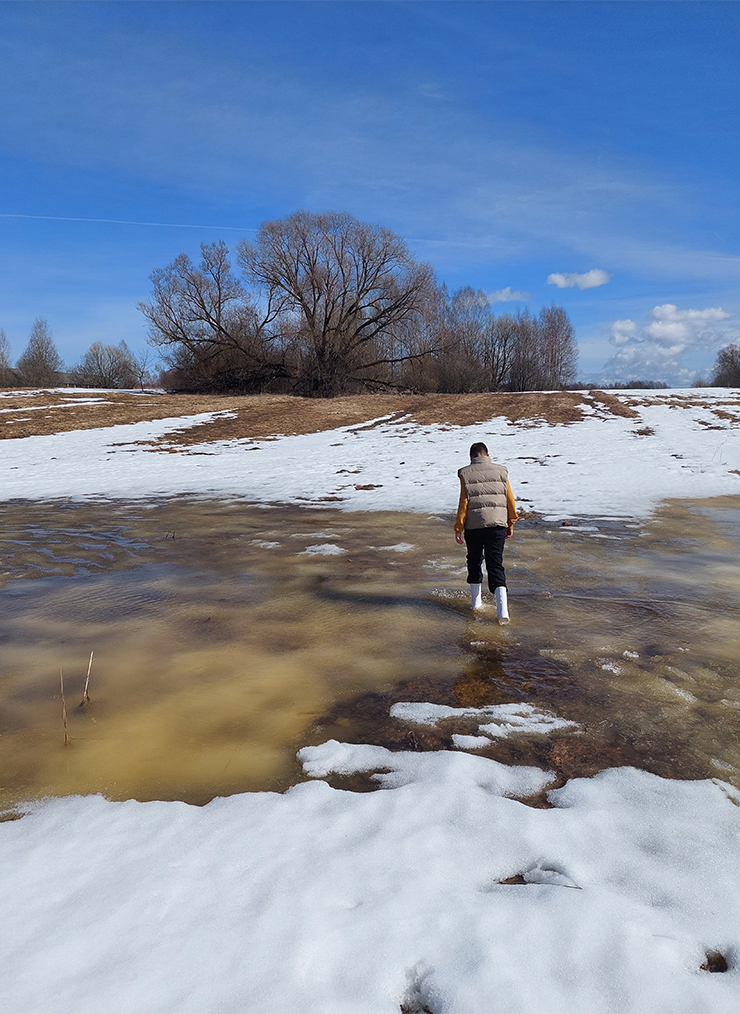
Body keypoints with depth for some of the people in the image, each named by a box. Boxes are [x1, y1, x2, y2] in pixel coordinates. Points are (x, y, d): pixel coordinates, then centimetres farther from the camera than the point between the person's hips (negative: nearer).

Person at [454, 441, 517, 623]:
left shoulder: (466, 474, -3)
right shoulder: (500, 471, 5)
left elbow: (463, 503, -6)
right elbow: (510, 500, 7)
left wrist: (458, 529, 0)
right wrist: (510, 524, 18)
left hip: (473, 526, -1)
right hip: (497, 524, 1)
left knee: (474, 562, 18)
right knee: (496, 565, 0)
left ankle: (476, 601, 29)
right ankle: (502, 609, -13)